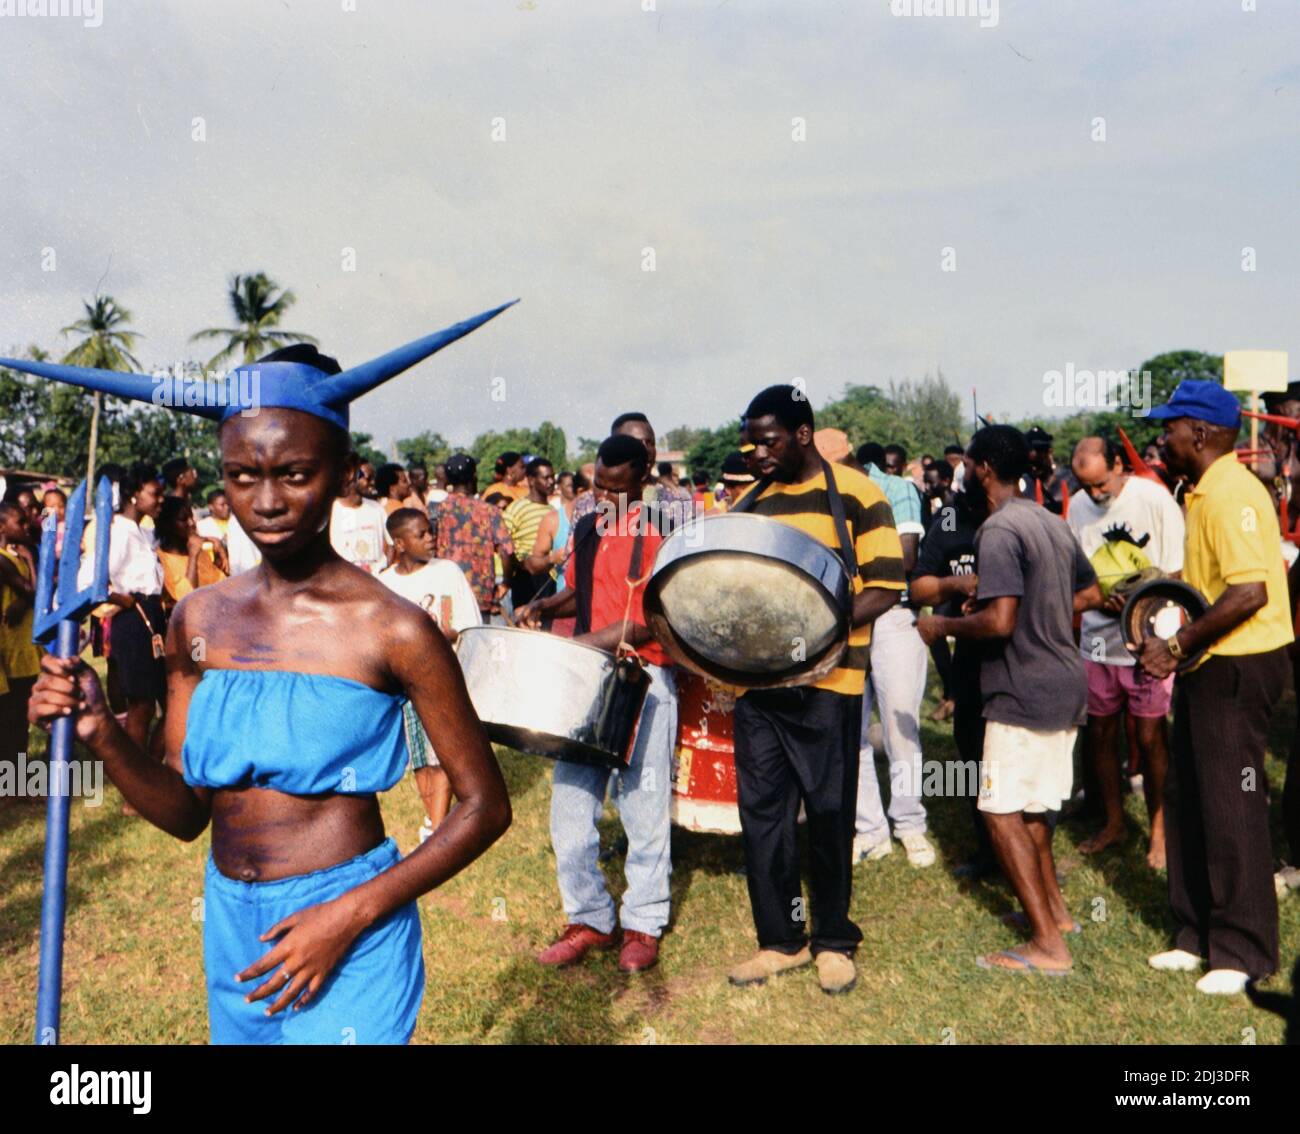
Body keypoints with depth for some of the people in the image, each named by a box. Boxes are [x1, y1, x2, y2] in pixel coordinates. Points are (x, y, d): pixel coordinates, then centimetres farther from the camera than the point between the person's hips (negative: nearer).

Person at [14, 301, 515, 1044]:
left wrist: (348, 916, -18)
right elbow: (185, 813, 4)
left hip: (345, 939, -5)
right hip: (230, 928, 6)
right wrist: (102, 735, -13)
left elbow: (485, 807, -11)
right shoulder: (200, 620, 0)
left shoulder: (392, 629, -16)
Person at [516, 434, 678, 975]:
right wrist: (543, 607, 7)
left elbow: (651, 620, -12)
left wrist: (582, 644, -18)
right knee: (569, 805, 6)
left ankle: (643, 925, 20)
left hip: (643, 680, -5)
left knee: (644, 809, 4)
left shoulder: (661, 532, -6)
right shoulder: (586, 530, 13)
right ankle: (589, 919, 22)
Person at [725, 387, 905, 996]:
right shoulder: (749, 501, 12)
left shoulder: (854, 494, -3)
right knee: (761, 808, 8)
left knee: (829, 811, 6)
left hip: (827, 680, -5)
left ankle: (834, 940, 23)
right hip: (755, 677, 5)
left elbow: (886, 586, -8)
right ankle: (780, 939, 23)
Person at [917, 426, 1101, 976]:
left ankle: (1048, 945, 0)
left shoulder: (998, 530, -18)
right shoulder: (1051, 522, 11)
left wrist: (942, 626, -11)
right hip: (1065, 683, 10)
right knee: (1030, 806, 21)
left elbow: (999, 621, -26)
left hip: (1024, 693, -9)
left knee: (1002, 812, -2)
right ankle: (1055, 908, 31)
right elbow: (1091, 595, 18)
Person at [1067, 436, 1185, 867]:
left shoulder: (1154, 498, -9)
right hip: (1098, 638, 4)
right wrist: (1105, 599, -11)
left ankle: (1159, 829, 19)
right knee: (1101, 732, 12)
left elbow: (1175, 573, -5)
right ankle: (1113, 822, 29)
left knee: (1149, 737, 1)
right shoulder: (1077, 506, 2)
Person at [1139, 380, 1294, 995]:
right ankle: (1198, 933, 28)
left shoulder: (1232, 493, -18)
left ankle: (1243, 951, 14)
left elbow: (1250, 592, -27)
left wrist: (1178, 645, -23)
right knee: (1187, 798, 15)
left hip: (1239, 667, -10)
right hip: (1209, 665, 10)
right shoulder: (1204, 492, 13)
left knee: (1230, 807, -1)